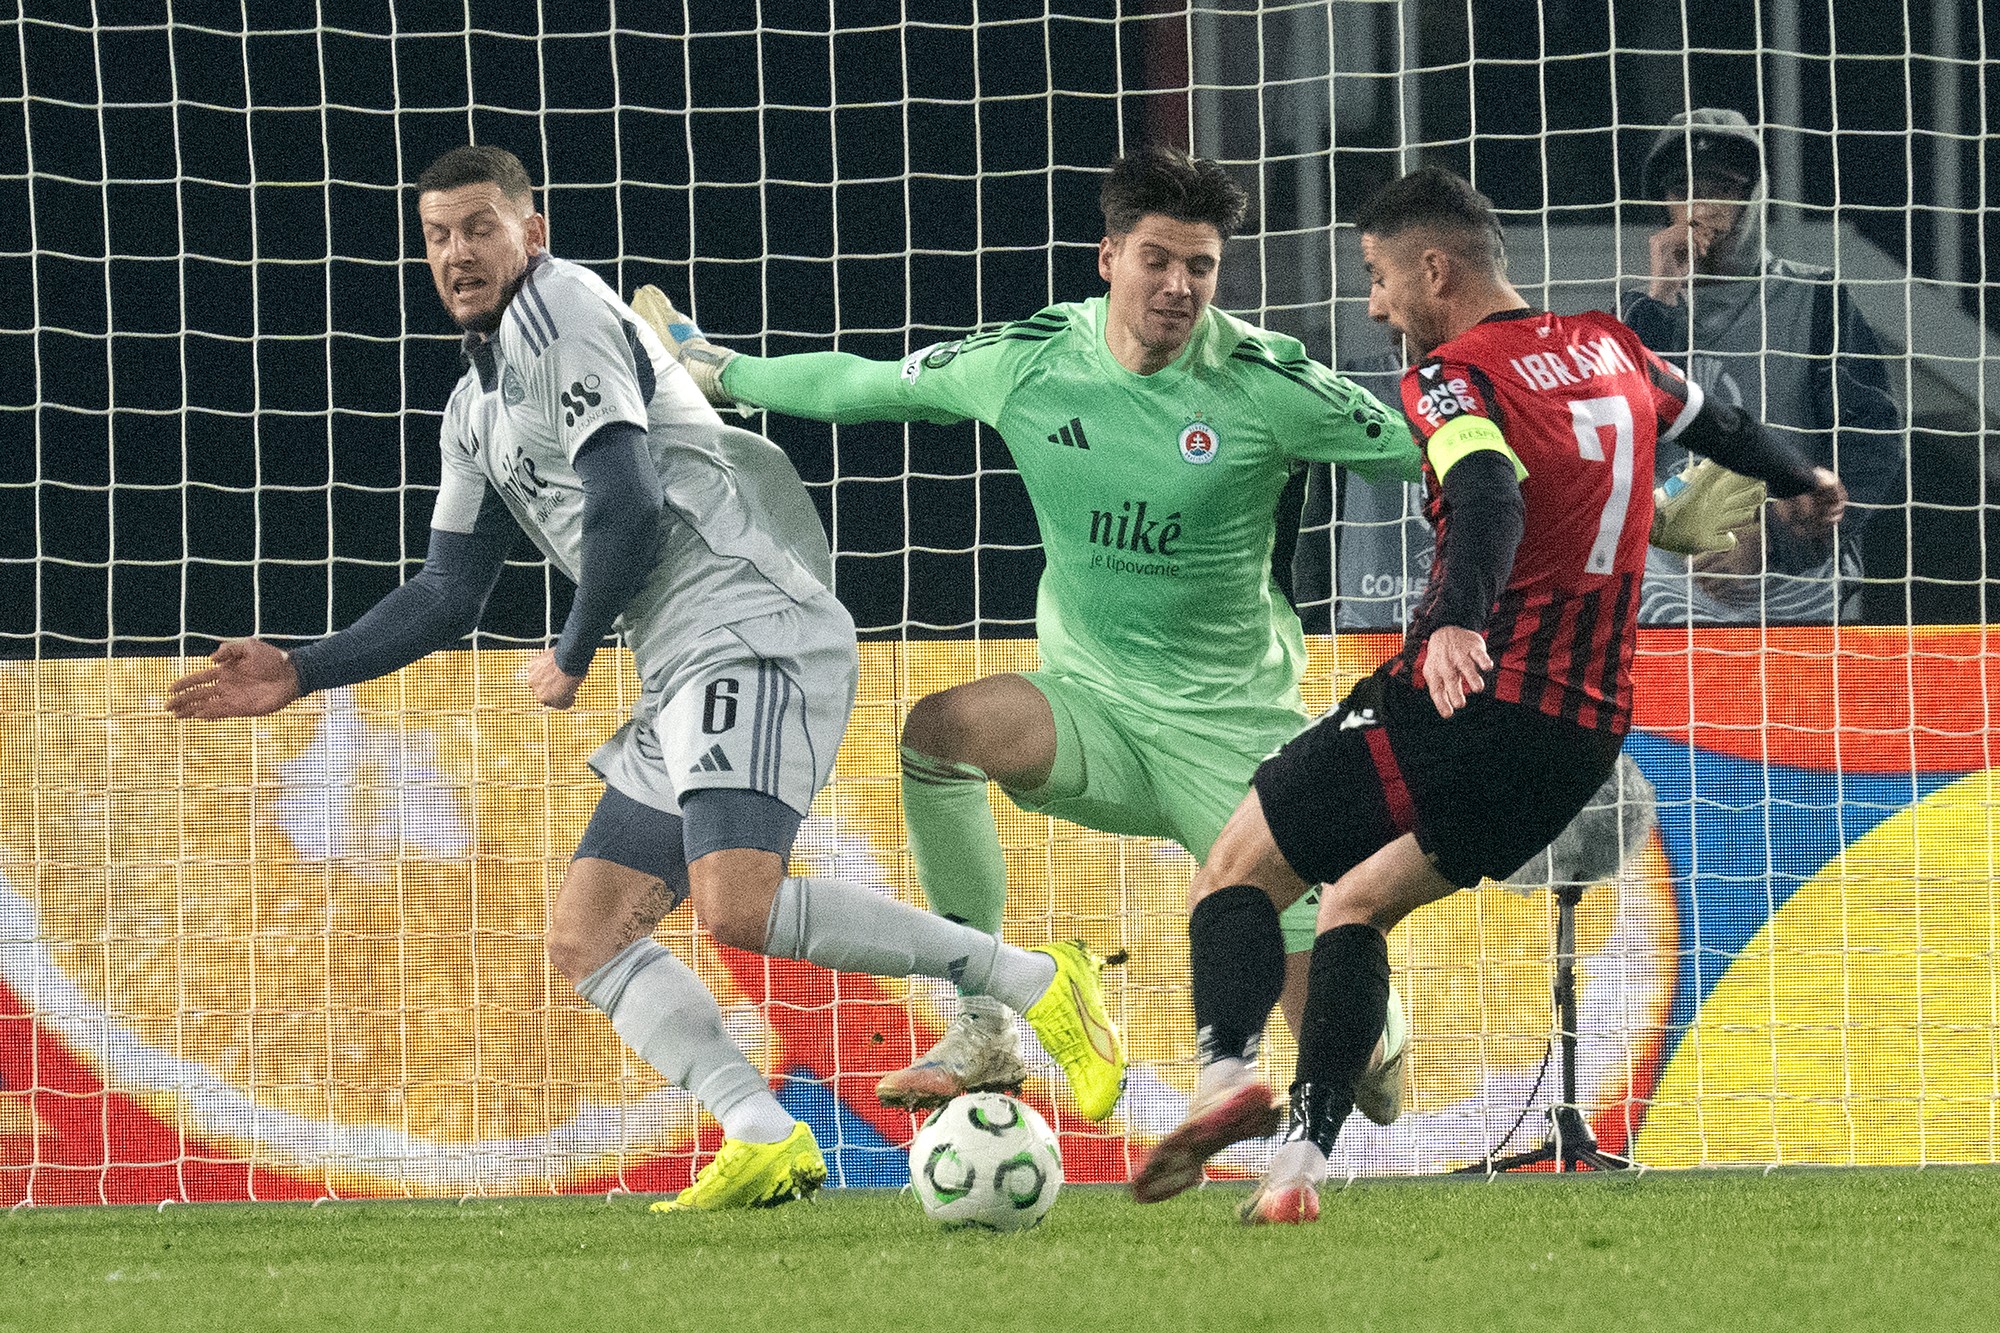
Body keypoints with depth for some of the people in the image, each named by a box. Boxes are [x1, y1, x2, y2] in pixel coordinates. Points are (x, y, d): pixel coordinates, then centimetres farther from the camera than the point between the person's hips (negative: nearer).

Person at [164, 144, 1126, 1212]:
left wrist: (571, 658, 1)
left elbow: (628, 512, -13)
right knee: (585, 937, 4)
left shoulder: (561, 309, -5)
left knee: (738, 906, -28)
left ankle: (1033, 982, -19)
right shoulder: (478, 409, 24)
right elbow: (450, 591, 29)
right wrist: (299, 674, 20)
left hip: (755, 632, -10)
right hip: (685, 676, 10)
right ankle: (765, 1142, -9)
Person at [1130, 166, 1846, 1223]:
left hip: (1465, 694, -7)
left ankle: (1227, 1072, -21)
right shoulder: (1608, 347, 14)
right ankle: (1302, 1158, 4)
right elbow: (1711, 423, 32)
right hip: (1585, 735, 7)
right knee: (1356, 904, 18)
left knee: (1238, 869, 4)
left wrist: (1460, 622, -44)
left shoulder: (1453, 375, -9)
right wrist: (1803, 481, 52)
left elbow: (1491, 494, -28)